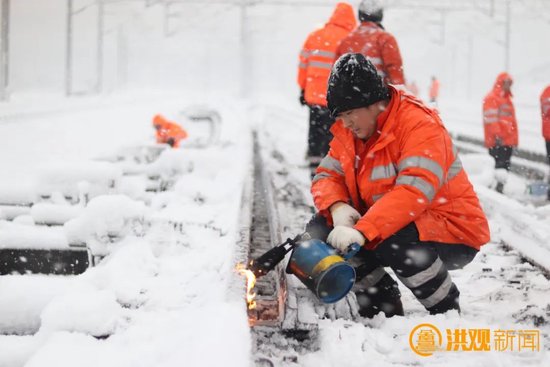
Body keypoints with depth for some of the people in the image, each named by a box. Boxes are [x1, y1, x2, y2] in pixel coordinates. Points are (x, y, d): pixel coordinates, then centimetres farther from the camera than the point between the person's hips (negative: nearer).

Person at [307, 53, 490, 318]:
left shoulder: (420, 125, -23)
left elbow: (414, 192, -36)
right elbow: (327, 175, 2)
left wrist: (362, 231, -45)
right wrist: (338, 208, -23)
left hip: (454, 235, -8)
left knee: (392, 242, -38)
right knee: (320, 230, -8)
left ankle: (447, 312, -10)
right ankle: (384, 307, 6)